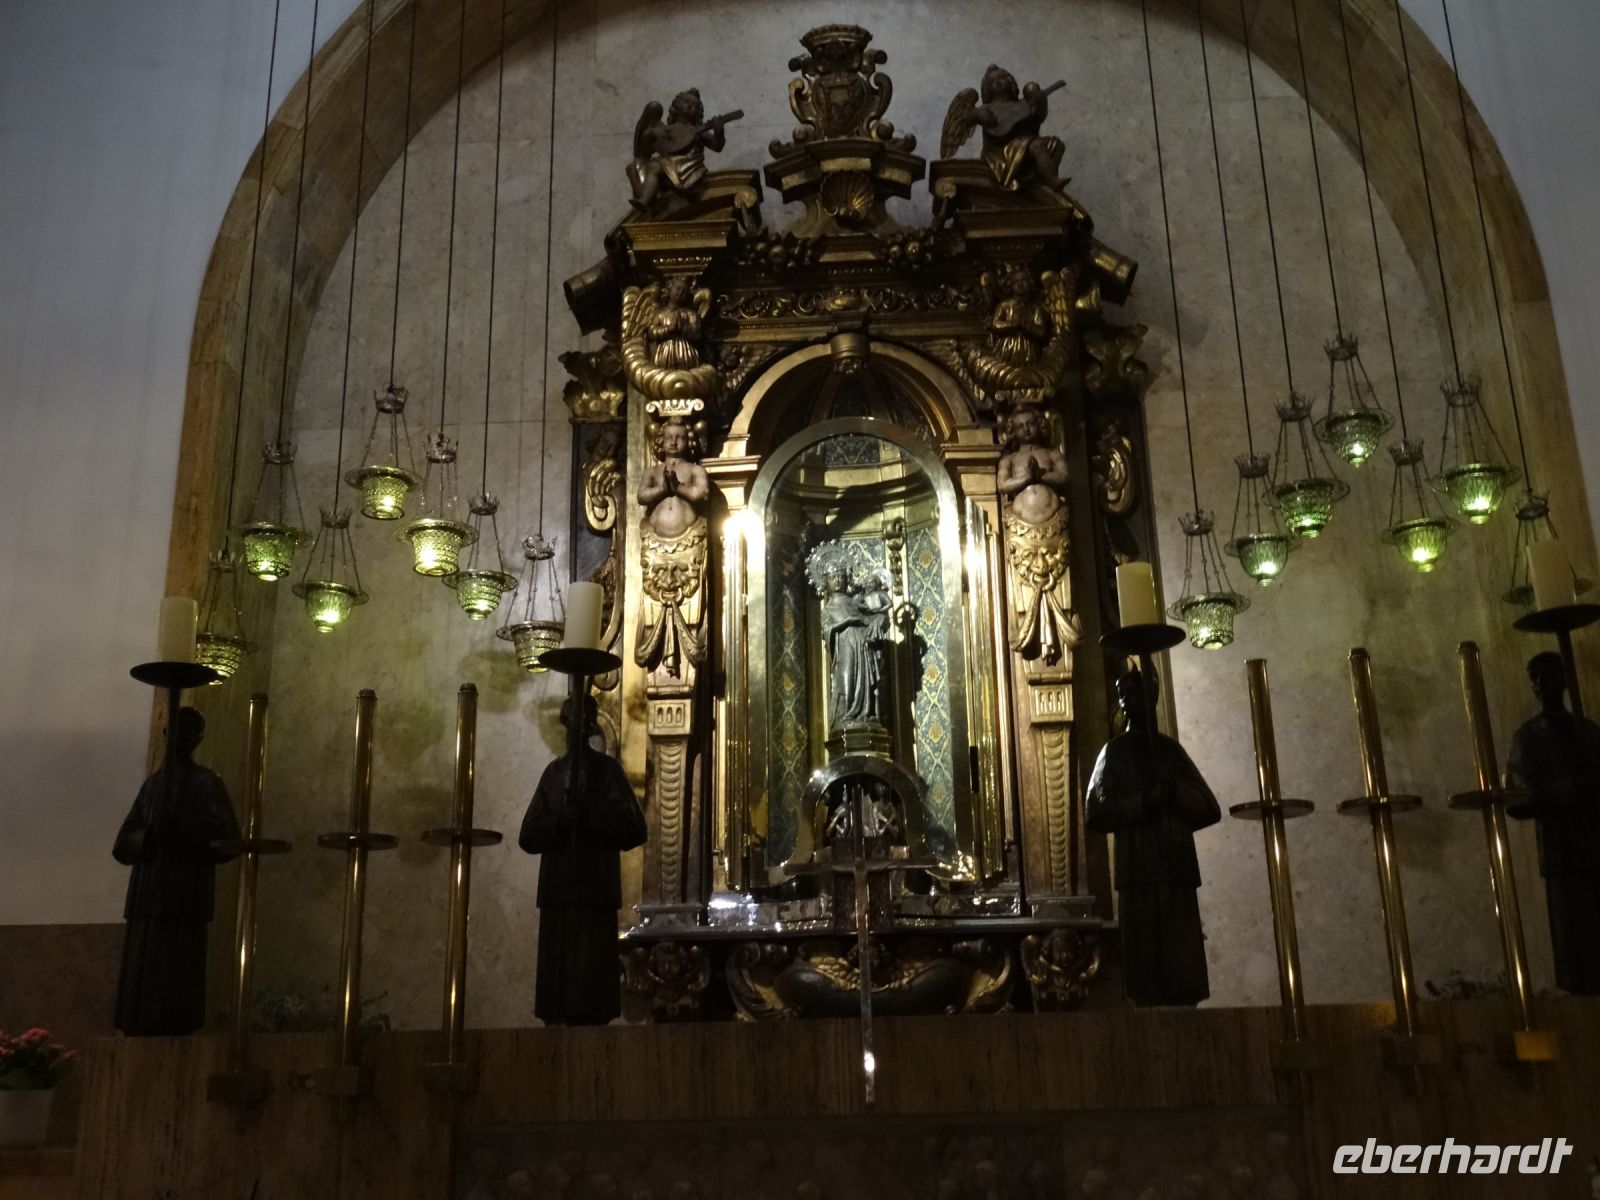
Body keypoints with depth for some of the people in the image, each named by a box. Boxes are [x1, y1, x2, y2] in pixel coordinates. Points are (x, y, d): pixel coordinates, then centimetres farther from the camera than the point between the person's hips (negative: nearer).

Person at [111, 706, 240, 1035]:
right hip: (146, 893, 5)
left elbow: (226, 837, -7)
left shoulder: (207, 782, 5)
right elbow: (123, 844, 13)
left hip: (186, 895, -5)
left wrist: (180, 825, -18)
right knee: (139, 979, 0)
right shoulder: (152, 783, 18)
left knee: (175, 980, -10)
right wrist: (149, 834, -8)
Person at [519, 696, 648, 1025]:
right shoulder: (553, 772, 14)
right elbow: (528, 835, 6)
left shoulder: (608, 769, 5)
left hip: (595, 892, -3)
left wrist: (589, 812, -16)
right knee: (554, 982, 3)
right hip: (556, 892, 4)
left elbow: (635, 830, -5)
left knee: (591, 985, -7)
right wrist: (560, 819, -13)